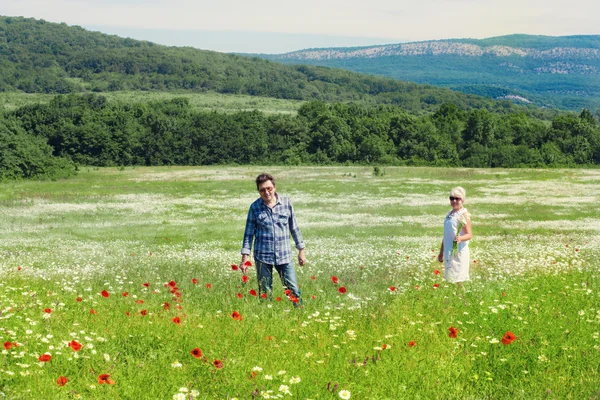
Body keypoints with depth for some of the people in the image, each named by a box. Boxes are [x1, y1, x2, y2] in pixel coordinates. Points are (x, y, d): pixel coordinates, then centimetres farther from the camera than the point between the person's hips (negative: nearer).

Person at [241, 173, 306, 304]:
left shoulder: (286, 202, 1)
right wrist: (245, 257, -1)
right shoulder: (255, 207, -1)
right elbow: (249, 233, 4)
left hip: (285, 255, 1)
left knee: (294, 291, -1)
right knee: (265, 294, 6)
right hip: (263, 257, -1)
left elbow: (294, 227, 9)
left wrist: (301, 250, 9)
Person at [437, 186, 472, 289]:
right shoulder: (450, 214, 14)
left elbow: (469, 234, -15)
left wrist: (460, 238, -36)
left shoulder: (464, 214, -9)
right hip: (449, 252, 8)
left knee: (456, 280, -10)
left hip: (459, 252, -8)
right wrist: (441, 252, 23)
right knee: (450, 278, 8)